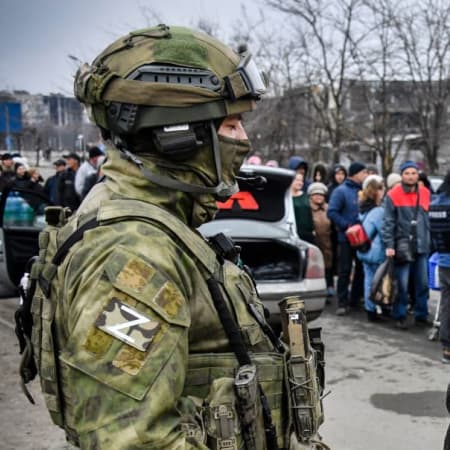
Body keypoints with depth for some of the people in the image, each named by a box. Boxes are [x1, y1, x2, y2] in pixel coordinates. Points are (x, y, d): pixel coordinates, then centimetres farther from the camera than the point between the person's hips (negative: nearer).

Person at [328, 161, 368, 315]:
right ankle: (342, 303, 3)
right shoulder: (341, 191, -7)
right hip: (346, 238, -5)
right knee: (344, 271, -2)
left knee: (362, 269, 10)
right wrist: (347, 226, -20)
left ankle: (355, 300, 22)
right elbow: (332, 212, -13)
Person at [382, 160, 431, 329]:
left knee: (423, 283, 10)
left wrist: (429, 241, 12)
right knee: (401, 285, -1)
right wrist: (389, 245, -13)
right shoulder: (393, 195, -5)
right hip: (402, 246, -4)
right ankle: (400, 316, 11)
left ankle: (421, 315, 21)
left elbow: (428, 219, 15)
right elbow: (388, 222, -7)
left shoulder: (425, 193, 9)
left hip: (422, 246, 4)